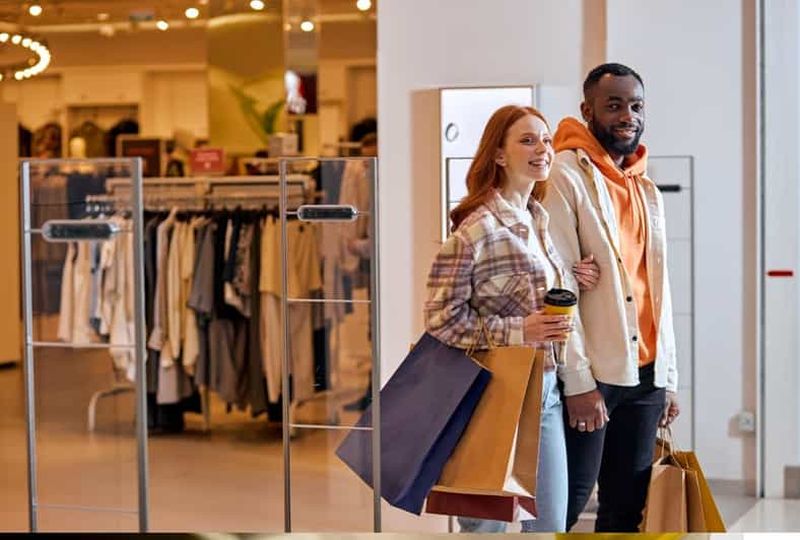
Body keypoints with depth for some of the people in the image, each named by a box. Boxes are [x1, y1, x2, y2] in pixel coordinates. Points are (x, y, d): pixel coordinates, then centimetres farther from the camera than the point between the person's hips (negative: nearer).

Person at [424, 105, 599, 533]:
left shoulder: (543, 221, 10)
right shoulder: (477, 228, -15)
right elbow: (441, 320, -15)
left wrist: (573, 280, 3)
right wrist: (518, 331, -21)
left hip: (545, 391, 8)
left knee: (551, 524, 11)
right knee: (488, 523, 5)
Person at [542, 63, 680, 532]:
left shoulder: (648, 190, 16)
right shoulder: (566, 177, -7)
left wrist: (668, 378, 14)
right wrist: (578, 382, -17)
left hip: (644, 374, 7)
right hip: (591, 374, -7)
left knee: (628, 509, 10)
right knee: (566, 502, -3)